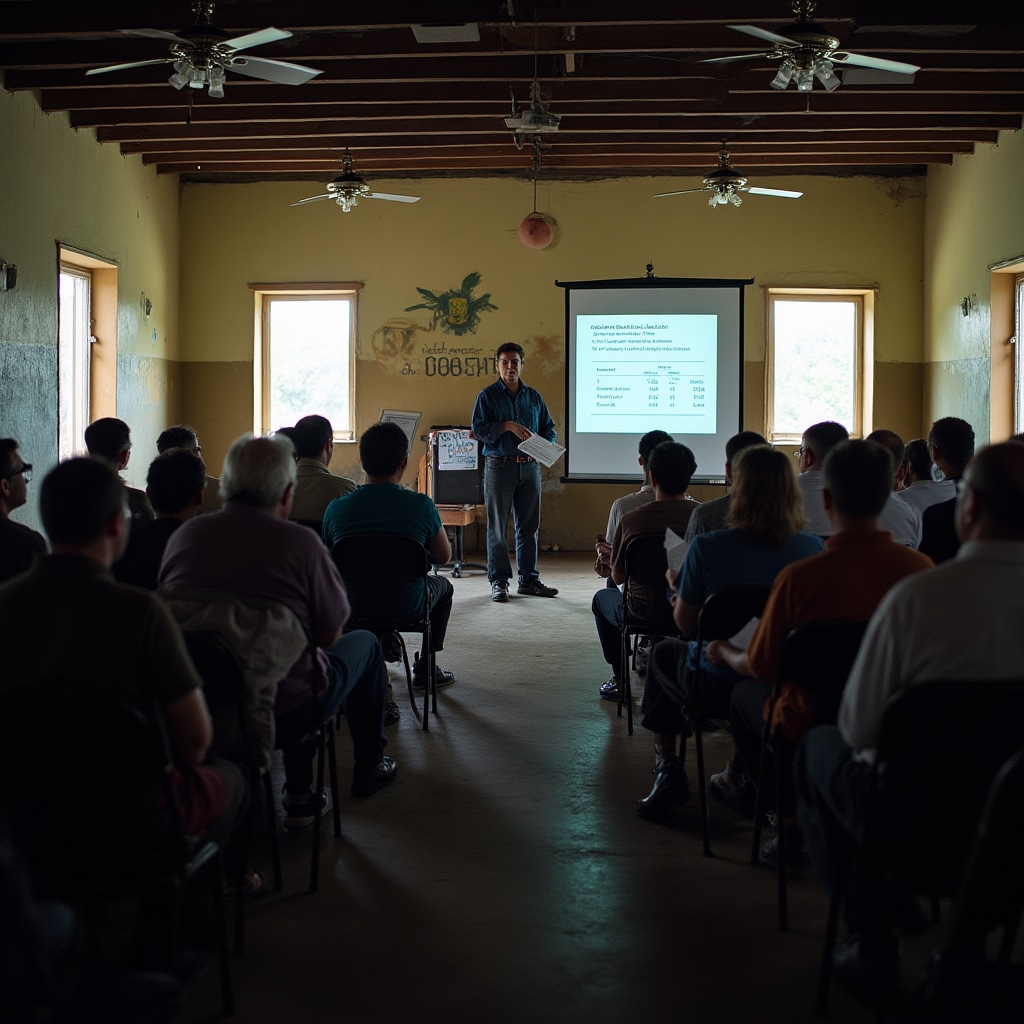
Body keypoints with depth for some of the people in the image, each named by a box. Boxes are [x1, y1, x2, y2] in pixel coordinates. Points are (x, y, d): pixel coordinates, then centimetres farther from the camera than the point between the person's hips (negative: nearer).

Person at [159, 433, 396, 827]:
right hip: (284, 715, -5)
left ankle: (300, 795, 35)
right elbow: (330, 633, -7)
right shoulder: (300, 542, -18)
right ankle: (368, 768, 41)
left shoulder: (184, 536, -5)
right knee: (365, 644, 23)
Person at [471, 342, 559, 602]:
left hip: (530, 466, 4)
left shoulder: (533, 397, 12)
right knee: (497, 528, 0)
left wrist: (544, 445, -4)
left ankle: (529, 580, 16)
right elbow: (478, 429, -8)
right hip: (499, 466, -4)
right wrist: (507, 426, -19)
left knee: (529, 527, 8)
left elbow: (548, 427, 16)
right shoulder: (487, 396, 1)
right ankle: (498, 581, 5)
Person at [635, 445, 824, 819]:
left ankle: (668, 768, 31)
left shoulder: (707, 547, -20)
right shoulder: (813, 547, -11)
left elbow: (684, 622, -8)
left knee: (663, 653, 29)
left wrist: (679, 592, 12)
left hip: (718, 688, -3)